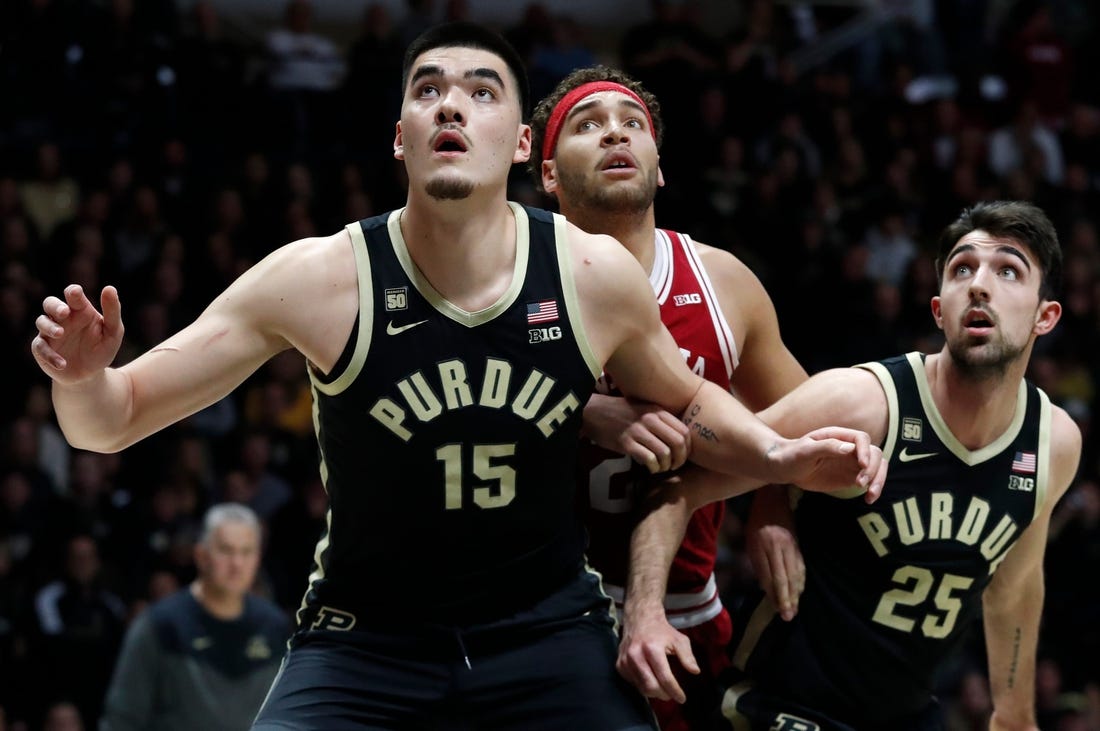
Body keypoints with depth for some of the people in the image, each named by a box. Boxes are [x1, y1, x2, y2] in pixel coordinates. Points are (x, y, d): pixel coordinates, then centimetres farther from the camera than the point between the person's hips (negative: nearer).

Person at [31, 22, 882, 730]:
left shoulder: (594, 275, -9)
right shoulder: (321, 279, -14)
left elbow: (685, 401, 13)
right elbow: (116, 420, -9)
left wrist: (779, 456, -7)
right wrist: (82, 377, -33)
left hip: (549, 635, 2)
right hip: (365, 640, -2)